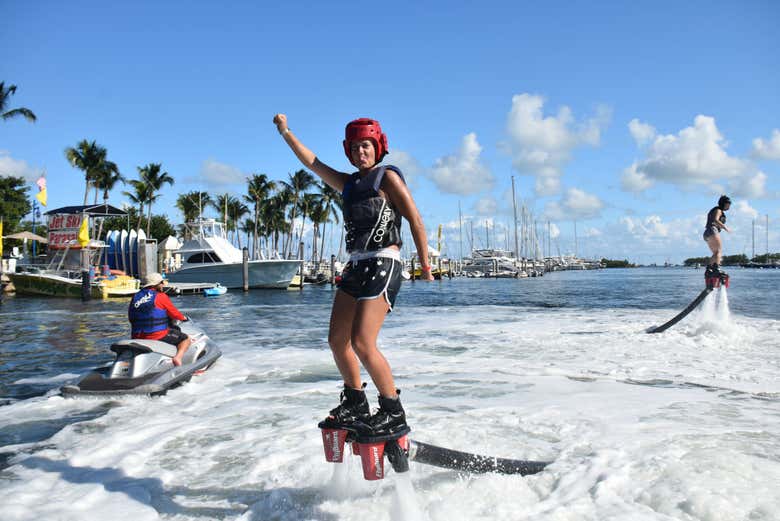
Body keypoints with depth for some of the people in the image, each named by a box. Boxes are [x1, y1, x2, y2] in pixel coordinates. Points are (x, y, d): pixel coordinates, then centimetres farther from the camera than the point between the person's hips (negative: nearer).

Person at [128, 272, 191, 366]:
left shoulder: (135, 297, 11)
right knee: (186, 339, 7)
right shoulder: (161, 296, -5)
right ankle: (177, 357, -19)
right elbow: (174, 313, 0)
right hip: (158, 336, -6)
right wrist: (183, 318, 21)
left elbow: (131, 317, 17)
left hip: (137, 338, 6)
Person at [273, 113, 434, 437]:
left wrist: (424, 264, -10)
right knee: (337, 340, 7)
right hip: (356, 265, 8)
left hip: (383, 264, -8)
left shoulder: (388, 177, -1)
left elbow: (415, 220, -6)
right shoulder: (348, 183, 18)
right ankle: (355, 404, 23)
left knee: (362, 343, -16)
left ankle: (394, 413, -2)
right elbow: (311, 162, 21)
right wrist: (285, 133, 19)